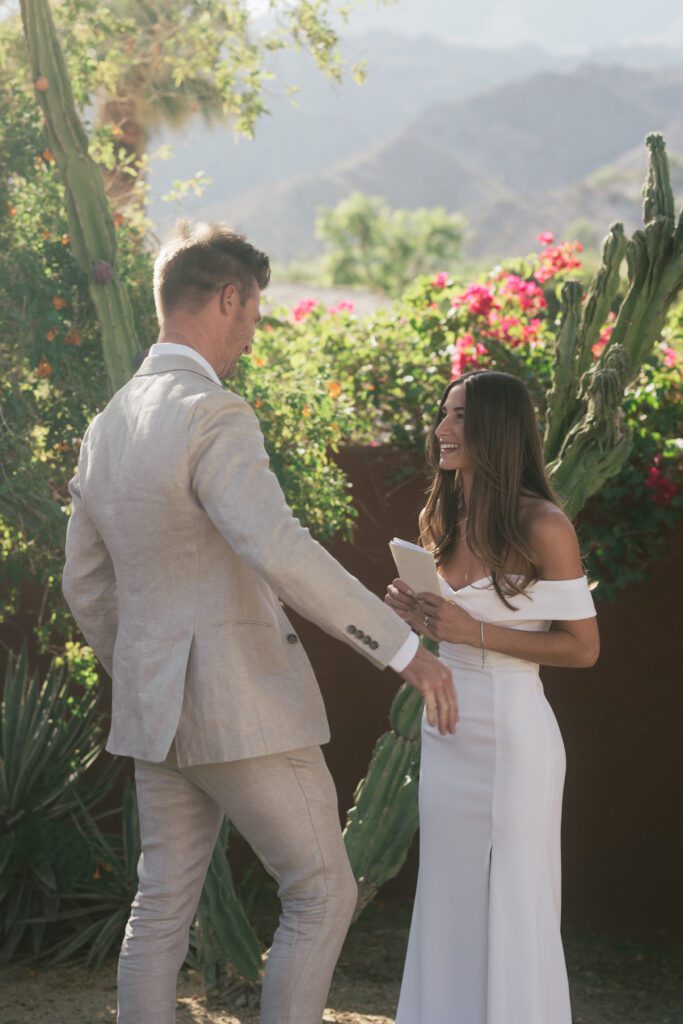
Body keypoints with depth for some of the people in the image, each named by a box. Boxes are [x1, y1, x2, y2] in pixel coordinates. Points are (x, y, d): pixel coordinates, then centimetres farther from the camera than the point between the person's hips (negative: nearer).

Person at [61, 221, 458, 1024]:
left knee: (163, 907, 13)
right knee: (323, 896, 4)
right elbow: (282, 552, -31)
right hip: (245, 704, -8)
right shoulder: (212, 417, -18)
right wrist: (405, 650, -28)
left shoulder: (106, 429, 10)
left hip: (156, 707, 8)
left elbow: (85, 587, 18)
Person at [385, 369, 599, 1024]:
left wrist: (475, 632, -18)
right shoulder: (441, 520, 8)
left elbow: (581, 647, -10)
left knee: (511, 913, 1)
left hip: (510, 736, -7)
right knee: (449, 907, 12)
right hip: (445, 729, 7)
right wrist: (418, 618, -1)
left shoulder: (542, 526, -12)